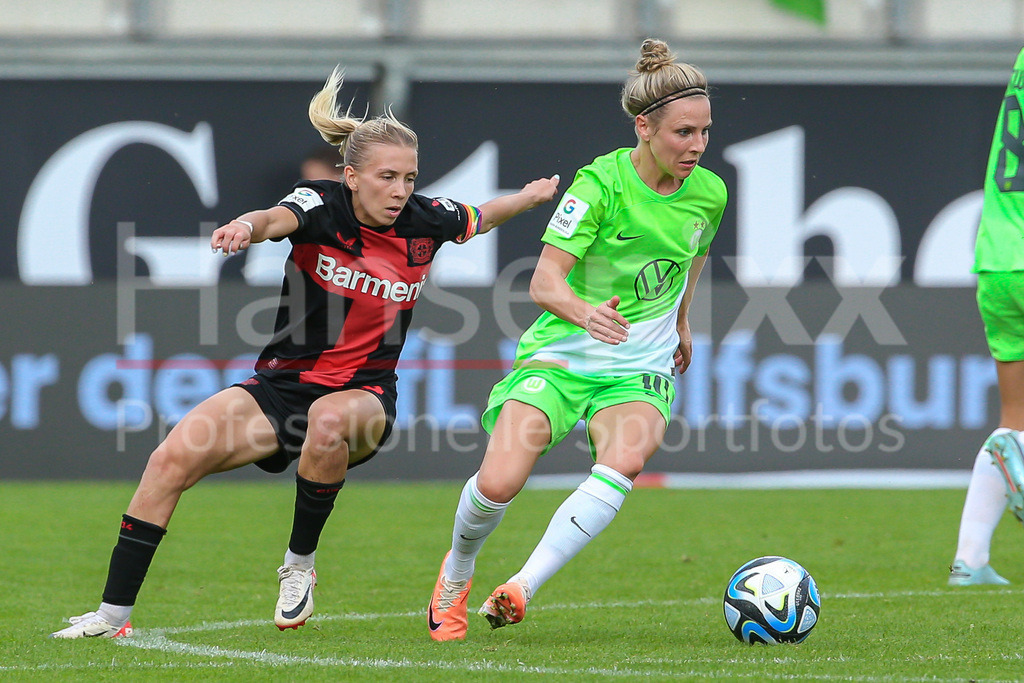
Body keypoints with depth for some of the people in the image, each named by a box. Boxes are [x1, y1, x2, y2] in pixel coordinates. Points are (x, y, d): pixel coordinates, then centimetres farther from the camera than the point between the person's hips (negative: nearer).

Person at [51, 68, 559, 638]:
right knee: (173, 457, -19)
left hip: (365, 394, 0)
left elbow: (482, 217, 23)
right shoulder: (322, 206, -13)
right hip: (282, 385, 0)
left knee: (330, 419, -38)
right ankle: (113, 615, -10)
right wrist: (248, 225, -59)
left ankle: (300, 564, -15)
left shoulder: (425, 220, -4)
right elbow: (278, 219, -39)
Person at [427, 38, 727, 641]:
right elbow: (545, 280, -24)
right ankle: (457, 573, 16)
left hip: (641, 370, 3)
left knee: (625, 462, -32)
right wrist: (584, 312, -44)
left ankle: (523, 588, -29)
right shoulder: (600, 183, -16)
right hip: (560, 357, -3)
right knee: (497, 485, -19)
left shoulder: (708, 193, -1)